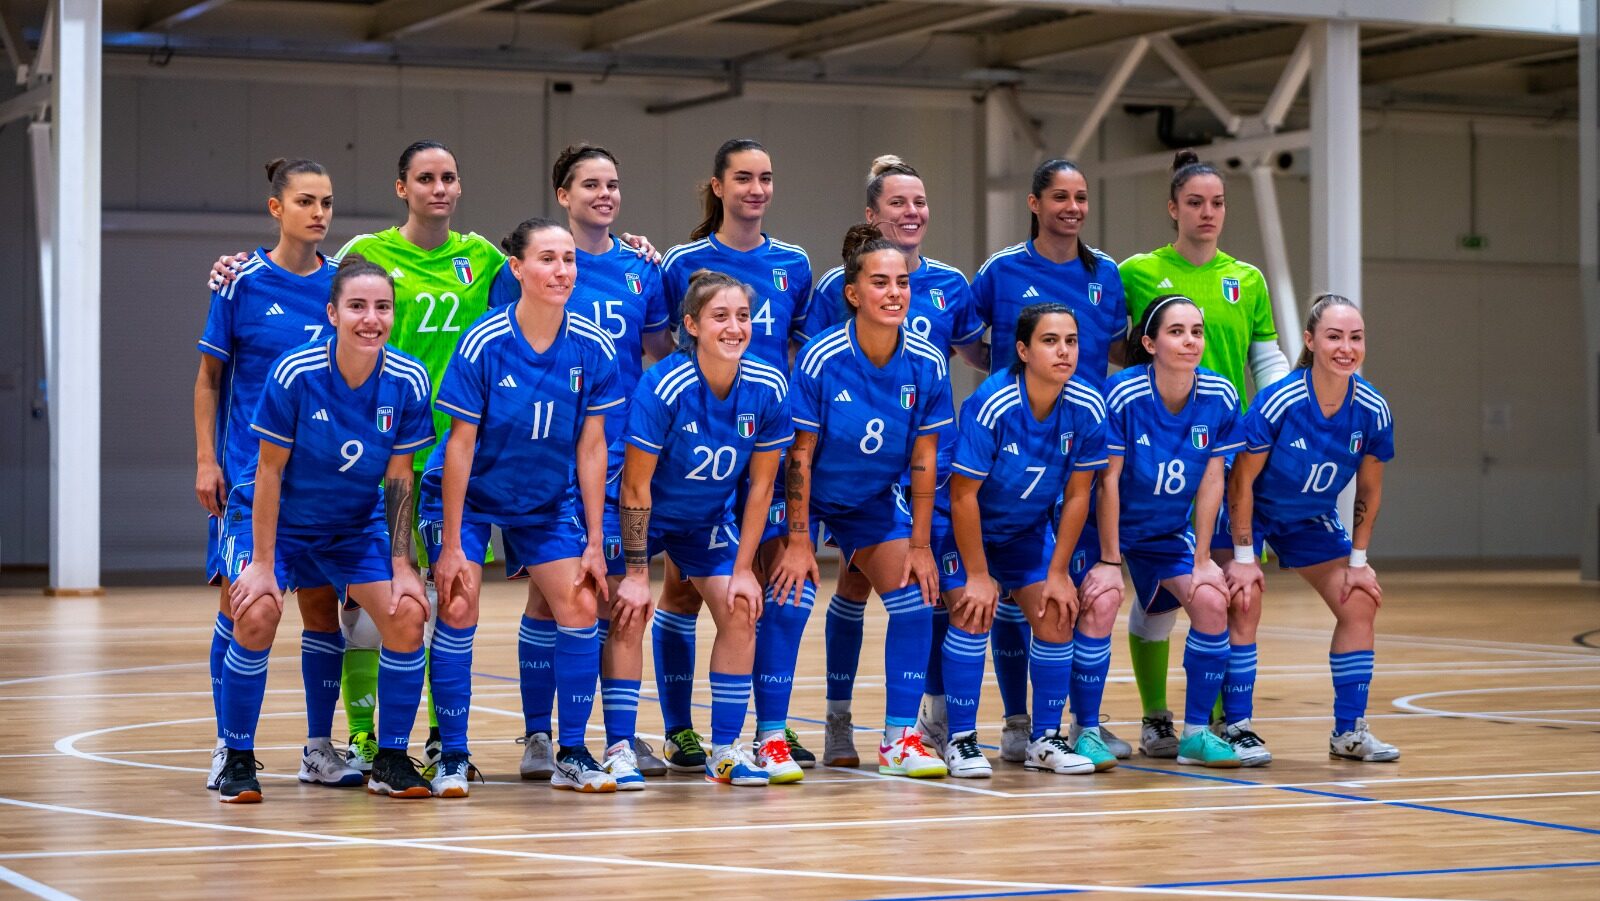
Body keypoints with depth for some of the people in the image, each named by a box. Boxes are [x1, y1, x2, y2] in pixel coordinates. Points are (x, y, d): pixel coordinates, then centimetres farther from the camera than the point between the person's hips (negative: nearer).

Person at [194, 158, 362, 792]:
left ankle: (320, 750, 15)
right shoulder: (243, 281, -3)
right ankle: (229, 749, 6)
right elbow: (210, 377, 2)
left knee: (322, 604, 4)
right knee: (241, 603, -6)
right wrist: (206, 459, -4)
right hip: (248, 471, -3)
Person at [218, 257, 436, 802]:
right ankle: (237, 762, -6)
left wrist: (401, 566, -8)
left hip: (359, 526, 3)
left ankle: (391, 762, 2)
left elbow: (399, 477, -6)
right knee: (256, 616, -25)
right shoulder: (295, 373, -24)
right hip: (282, 520, -3)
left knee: (407, 616, -16)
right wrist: (263, 563, -17)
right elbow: (269, 470, -16)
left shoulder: (408, 381, -16)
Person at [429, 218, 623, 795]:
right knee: (457, 608, -12)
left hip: (549, 501, 3)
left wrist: (594, 543, -5)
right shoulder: (483, 344, -22)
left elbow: (590, 448, -5)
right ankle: (453, 757, 2)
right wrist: (451, 544, -16)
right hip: (473, 494, -3)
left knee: (581, 606, -7)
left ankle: (572, 757, 6)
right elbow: (461, 444, -17)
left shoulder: (593, 348, -13)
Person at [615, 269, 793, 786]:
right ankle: (619, 747, -7)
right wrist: (637, 573, -21)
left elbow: (760, 485, -8)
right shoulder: (664, 387, -30)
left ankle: (726, 749, 3)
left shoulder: (768, 390, -19)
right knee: (628, 615, -16)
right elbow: (636, 486, -23)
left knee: (740, 613, -7)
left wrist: (744, 568, -7)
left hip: (708, 519, 4)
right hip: (645, 516, -4)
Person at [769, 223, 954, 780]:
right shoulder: (820, 358, -24)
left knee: (916, 598, -7)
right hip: (807, 498, -4)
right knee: (789, 598, -18)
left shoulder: (927, 365, -14)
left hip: (874, 503, 4)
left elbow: (923, 459, -6)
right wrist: (798, 541, -19)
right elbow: (800, 454, -19)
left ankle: (900, 739, 4)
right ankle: (770, 739, -8)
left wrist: (919, 544, -5)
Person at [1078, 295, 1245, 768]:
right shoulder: (1122, 393, -24)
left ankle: (1196, 733, -3)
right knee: (1100, 600, -27)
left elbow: (1211, 481, -6)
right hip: (1110, 528, -4)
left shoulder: (1220, 397, -12)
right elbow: (1108, 480, -20)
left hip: (1171, 534, 4)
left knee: (1212, 601, -17)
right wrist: (1110, 560, -18)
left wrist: (1202, 561, -6)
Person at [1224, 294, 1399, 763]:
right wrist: (1243, 556, -23)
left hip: (1312, 519, 5)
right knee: (1244, 601, -21)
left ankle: (1349, 730, 9)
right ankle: (1236, 728, -12)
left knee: (1359, 603, -2)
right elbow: (1242, 479, -23)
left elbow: (1369, 489, -4)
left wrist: (1358, 560, -2)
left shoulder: (1373, 410, -18)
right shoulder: (1278, 401, -32)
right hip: (1252, 513, -5)